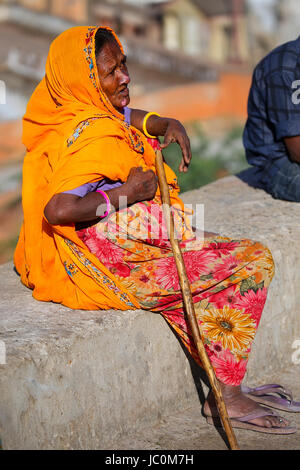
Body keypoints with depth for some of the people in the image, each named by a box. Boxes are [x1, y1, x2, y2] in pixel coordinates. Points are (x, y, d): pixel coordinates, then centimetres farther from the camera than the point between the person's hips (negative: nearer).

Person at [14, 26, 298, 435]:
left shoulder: (67, 114, 6)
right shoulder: (97, 133, -24)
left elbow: (128, 118, 26)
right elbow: (58, 209, -35)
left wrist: (167, 124, 5)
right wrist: (127, 193, -22)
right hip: (115, 262, -10)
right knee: (254, 262, -6)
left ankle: (225, 384, 27)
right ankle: (227, 397, 2)